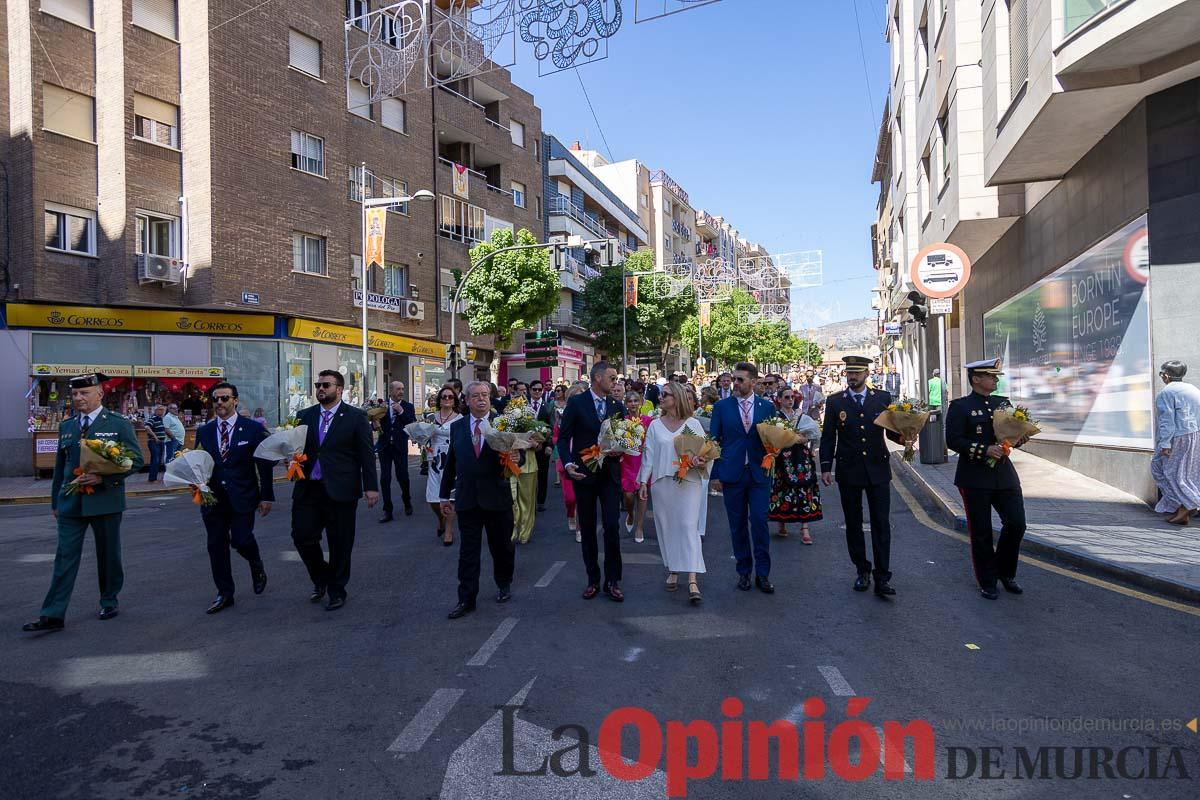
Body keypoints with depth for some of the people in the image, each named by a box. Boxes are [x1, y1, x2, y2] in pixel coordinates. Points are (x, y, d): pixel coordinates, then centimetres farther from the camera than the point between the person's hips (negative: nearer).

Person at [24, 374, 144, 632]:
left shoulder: (119, 424, -4)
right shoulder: (66, 426, 10)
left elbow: (136, 460, -8)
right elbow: (60, 465, 15)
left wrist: (103, 478, -20)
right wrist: (55, 501, 15)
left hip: (105, 501, -3)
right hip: (70, 502, 3)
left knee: (108, 555, 10)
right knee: (65, 558, 0)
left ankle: (109, 602, 26)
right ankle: (53, 615, 3)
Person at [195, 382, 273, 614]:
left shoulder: (253, 429, -2)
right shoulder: (204, 431, 9)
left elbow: (264, 465, -2)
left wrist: (266, 497, -4)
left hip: (242, 497, -4)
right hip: (213, 497, 4)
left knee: (241, 540, -11)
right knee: (216, 546, 7)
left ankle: (257, 567, 23)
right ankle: (224, 594, 19)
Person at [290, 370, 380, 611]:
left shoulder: (356, 416, -2)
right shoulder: (304, 416, 10)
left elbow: (367, 454, -3)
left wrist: (371, 487, -7)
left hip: (340, 490, -4)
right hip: (308, 489, 4)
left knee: (340, 543, 5)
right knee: (302, 536, 2)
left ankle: (336, 590, 24)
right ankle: (320, 579, 29)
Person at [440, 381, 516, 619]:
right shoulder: (457, 427, 5)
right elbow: (451, 462, 10)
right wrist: (445, 494, 12)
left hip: (496, 497, -1)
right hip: (467, 498, 1)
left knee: (501, 546, 14)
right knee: (468, 551, 3)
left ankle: (504, 584, 36)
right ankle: (466, 599, 10)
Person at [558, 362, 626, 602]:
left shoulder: (616, 406, 8)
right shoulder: (576, 402, -3)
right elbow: (563, 437, -3)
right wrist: (568, 464, -18)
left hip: (610, 474, 2)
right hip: (584, 474, -2)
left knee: (612, 527, -4)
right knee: (587, 529, 8)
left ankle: (612, 581, 9)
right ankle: (593, 580, 20)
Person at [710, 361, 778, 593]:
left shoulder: (767, 406, 5)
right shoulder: (721, 407, 3)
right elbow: (714, 441, 4)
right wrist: (716, 474, 0)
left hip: (759, 473, 0)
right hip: (732, 474, 0)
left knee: (759, 521, -4)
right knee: (738, 525, 7)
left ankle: (762, 574, 9)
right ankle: (743, 572, 20)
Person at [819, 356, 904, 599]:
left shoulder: (883, 398, 3)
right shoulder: (835, 401, 2)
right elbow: (828, 437, 3)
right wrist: (826, 467, -3)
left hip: (877, 469, 0)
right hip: (848, 471, 0)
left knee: (881, 524, -2)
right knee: (853, 524, 9)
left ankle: (882, 577, 3)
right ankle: (862, 571, 23)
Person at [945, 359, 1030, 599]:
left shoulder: (1003, 403, 11)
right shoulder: (960, 406, -6)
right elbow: (953, 440, -13)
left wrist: (1018, 437, -5)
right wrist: (984, 450, -21)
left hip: (1004, 474, 5)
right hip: (975, 478, -5)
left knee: (1016, 523, 4)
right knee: (981, 533, 4)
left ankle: (1006, 572, 27)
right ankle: (988, 582, 19)